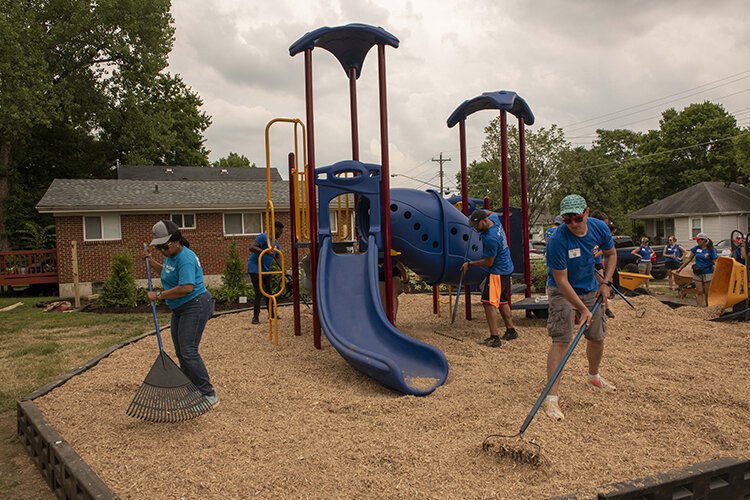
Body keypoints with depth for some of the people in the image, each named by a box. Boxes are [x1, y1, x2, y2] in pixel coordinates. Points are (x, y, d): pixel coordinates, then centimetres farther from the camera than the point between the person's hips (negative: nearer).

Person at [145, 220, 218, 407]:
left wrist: (158, 296, -23)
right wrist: (151, 260, 25)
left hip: (195, 306, -11)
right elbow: (166, 272, 35)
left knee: (188, 352, -13)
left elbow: (187, 287, -32)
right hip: (180, 310, 11)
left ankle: (209, 395, -8)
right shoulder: (171, 255, 12)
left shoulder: (185, 258, -21)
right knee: (180, 353, 12)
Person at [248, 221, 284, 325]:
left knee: (268, 292, 12)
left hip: (266, 270, 8)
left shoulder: (276, 243, 12)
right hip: (255, 269, -8)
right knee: (259, 293, -10)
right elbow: (251, 247, -27)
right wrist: (266, 252, -37)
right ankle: (255, 317, -2)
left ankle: (271, 313, 24)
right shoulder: (263, 237, -15)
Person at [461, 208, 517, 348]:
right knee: (502, 302, 19)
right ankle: (510, 331, 28)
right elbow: (491, 213, 25)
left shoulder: (491, 238, -29)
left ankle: (494, 338, -11)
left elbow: (488, 262, -20)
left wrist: (469, 264, -9)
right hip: (506, 268, 10)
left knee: (489, 303, -10)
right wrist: (479, 211, 8)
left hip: (497, 272, -10)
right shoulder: (494, 218, -3)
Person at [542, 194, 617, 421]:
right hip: (562, 292, -6)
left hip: (590, 289, 6)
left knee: (597, 337, 15)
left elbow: (611, 254, 8)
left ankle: (594, 377, 43)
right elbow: (561, 281, -26)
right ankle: (551, 397, -14)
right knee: (561, 341, -15)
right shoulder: (558, 240, -30)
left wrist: (606, 282, -2)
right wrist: (582, 309, -25)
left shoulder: (599, 228, -12)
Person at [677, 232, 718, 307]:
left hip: (708, 274, -3)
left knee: (707, 292, 5)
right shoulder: (696, 248, 5)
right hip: (697, 274, 3)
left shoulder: (711, 250, -7)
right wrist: (680, 268, 11)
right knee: (699, 292, 1)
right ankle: (700, 308, 1)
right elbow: (688, 259, 11)